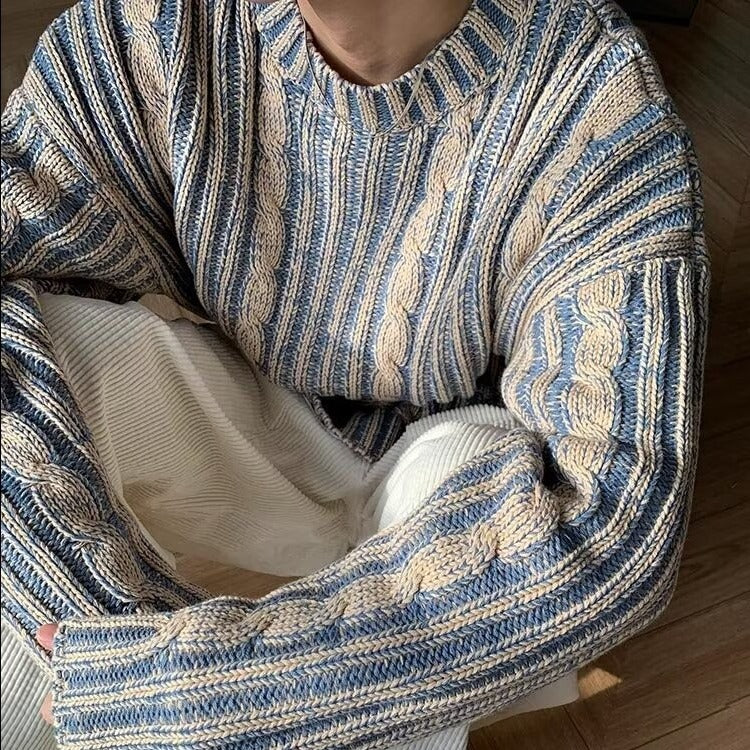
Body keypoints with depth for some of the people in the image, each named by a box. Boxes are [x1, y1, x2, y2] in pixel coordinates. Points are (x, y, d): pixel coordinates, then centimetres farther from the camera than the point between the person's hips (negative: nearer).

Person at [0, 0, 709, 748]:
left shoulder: (601, 99, -25)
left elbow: (613, 522, -35)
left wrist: (164, 682, -36)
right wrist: (118, 634, -35)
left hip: (449, 474, -1)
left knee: (482, 469, -33)